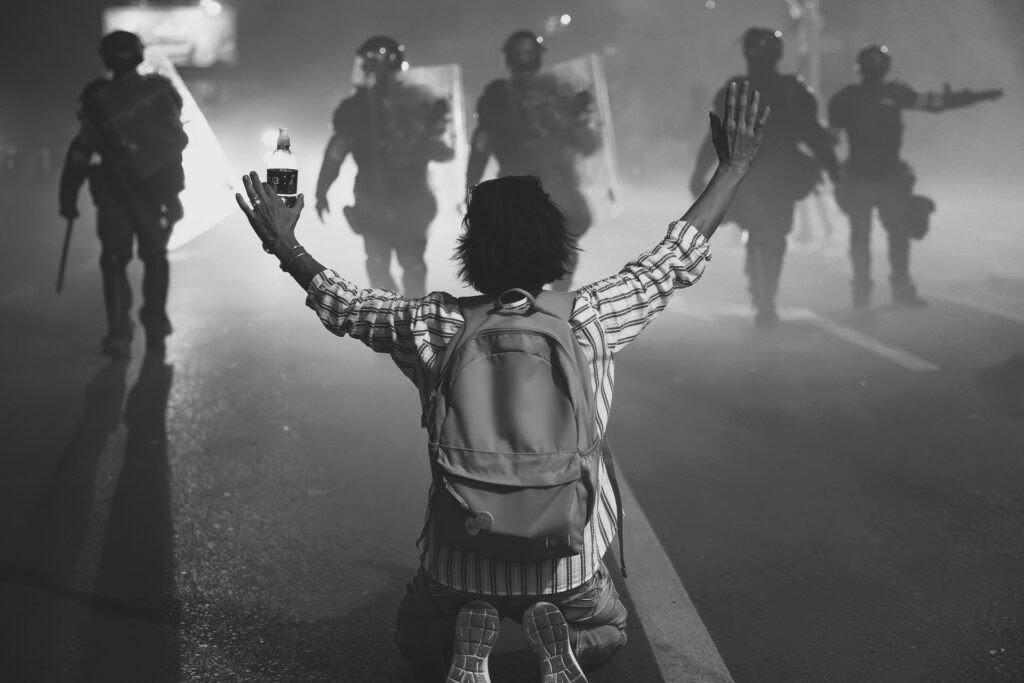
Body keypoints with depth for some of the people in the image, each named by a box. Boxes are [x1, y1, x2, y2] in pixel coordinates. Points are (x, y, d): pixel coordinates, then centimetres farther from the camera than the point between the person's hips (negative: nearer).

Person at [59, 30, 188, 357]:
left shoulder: (99, 103, -5)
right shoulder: (159, 87, -7)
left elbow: (79, 154, -3)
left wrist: (68, 198, 4)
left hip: (118, 191, -1)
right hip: (161, 186, 1)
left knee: (114, 260, 6)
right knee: (155, 256, 18)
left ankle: (119, 334, -7)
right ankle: (155, 327, 21)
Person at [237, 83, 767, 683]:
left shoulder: (431, 327, -13)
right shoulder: (591, 319, -14)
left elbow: (343, 305, 4)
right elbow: (678, 259, -2)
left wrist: (286, 247, 20)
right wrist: (736, 165, 8)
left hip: (461, 561, 0)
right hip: (567, 561, 0)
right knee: (609, 632, 32)